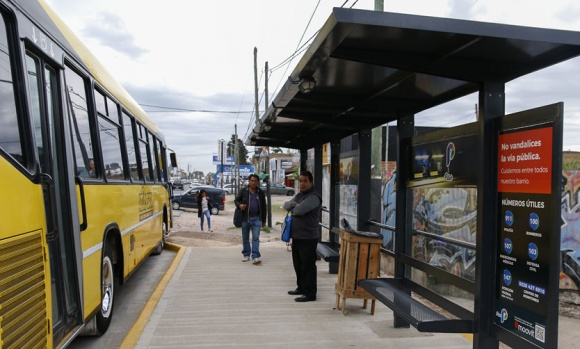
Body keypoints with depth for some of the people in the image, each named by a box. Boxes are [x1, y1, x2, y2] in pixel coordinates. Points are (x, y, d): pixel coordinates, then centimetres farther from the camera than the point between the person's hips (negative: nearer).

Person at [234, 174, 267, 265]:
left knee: (256, 237, -8)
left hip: (256, 218, 0)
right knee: (245, 238, 9)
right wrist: (239, 205, -16)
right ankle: (246, 255, 23)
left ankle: (255, 257, -9)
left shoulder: (261, 192, 8)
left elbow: (263, 207, 13)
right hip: (245, 218, 0)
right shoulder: (243, 191, 2)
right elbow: (236, 200, 9)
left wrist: (263, 220, 12)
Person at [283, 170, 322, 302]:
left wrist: (293, 208, -4)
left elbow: (300, 210, -25)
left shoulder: (313, 197, -14)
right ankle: (301, 287, 31)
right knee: (298, 264, 17)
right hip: (297, 236, 9)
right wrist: (294, 204, -9)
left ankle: (310, 293, 6)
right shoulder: (299, 195, 17)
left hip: (308, 238, -9)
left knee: (308, 266, -3)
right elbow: (286, 205, 11)